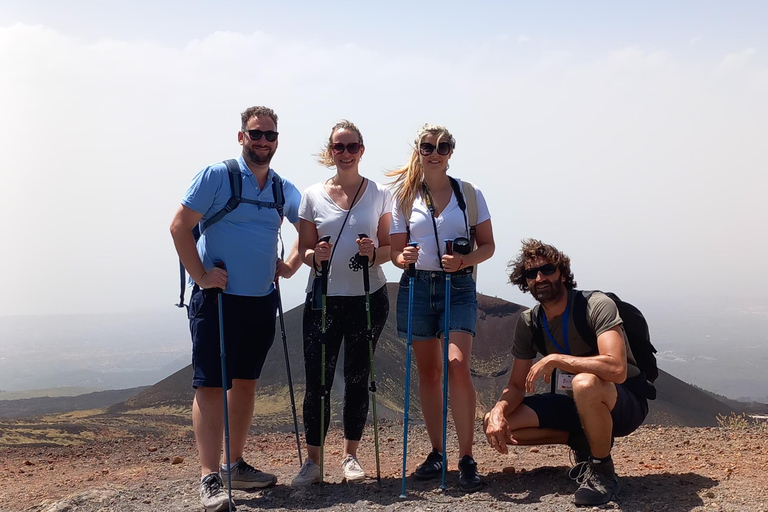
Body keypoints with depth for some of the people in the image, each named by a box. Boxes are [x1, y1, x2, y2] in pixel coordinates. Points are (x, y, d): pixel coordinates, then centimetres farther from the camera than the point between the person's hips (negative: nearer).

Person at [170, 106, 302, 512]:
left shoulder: (283, 189, 11)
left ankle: (237, 465, 24)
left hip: (261, 300, 6)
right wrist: (200, 275, -14)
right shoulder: (216, 176, -6)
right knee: (210, 385, -8)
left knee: (245, 382, 13)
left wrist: (290, 265, 10)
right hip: (217, 297, -6)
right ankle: (209, 478, -7)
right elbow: (180, 226, -9)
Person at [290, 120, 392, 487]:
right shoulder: (313, 196, 3)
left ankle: (350, 456, 21)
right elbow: (303, 250, 6)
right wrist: (315, 256, -17)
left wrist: (373, 252, -17)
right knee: (317, 380, -3)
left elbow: (390, 248, 5)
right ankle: (313, 462, 7)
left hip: (368, 298, 0)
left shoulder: (380, 194, 3)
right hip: (323, 298, 0)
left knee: (357, 378, 7)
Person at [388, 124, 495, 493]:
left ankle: (466, 459, -10)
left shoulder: (469, 193, 4)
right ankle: (436, 453, 19)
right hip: (418, 286, 2)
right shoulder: (405, 196, 7)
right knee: (428, 371, 7)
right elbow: (396, 250, 7)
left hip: (458, 286, -2)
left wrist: (465, 260, -16)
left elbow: (487, 245, 4)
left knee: (457, 365, -17)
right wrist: (403, 258, -17)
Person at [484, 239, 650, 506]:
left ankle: (603, 471, -16)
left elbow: (616, 369, -36)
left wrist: (554, 359, -34)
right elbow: (516, 386, 0)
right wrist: (498, 410, -22)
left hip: (625, 403, -6)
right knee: (495, 423, -10)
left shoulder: (597, 305, -21)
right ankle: (581, 441, 6)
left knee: (585, 383, -42)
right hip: (576, 404, 6)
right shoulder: (528, 323, -2)